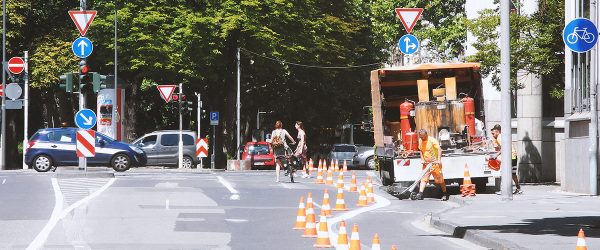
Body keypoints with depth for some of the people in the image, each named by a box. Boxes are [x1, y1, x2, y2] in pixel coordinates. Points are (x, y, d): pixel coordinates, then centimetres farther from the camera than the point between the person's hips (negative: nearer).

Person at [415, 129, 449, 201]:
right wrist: (422, 159, 4)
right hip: (426, 163, 6)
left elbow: (439, 149, -24)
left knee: (439, 179, 0)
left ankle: (445, 194, 11)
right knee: (423, 178, -6)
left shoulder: (432, 140, -15)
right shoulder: (420, 141, 4)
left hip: (434, 163, -6)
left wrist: (439, 160, -35)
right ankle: (420, 193, -12)